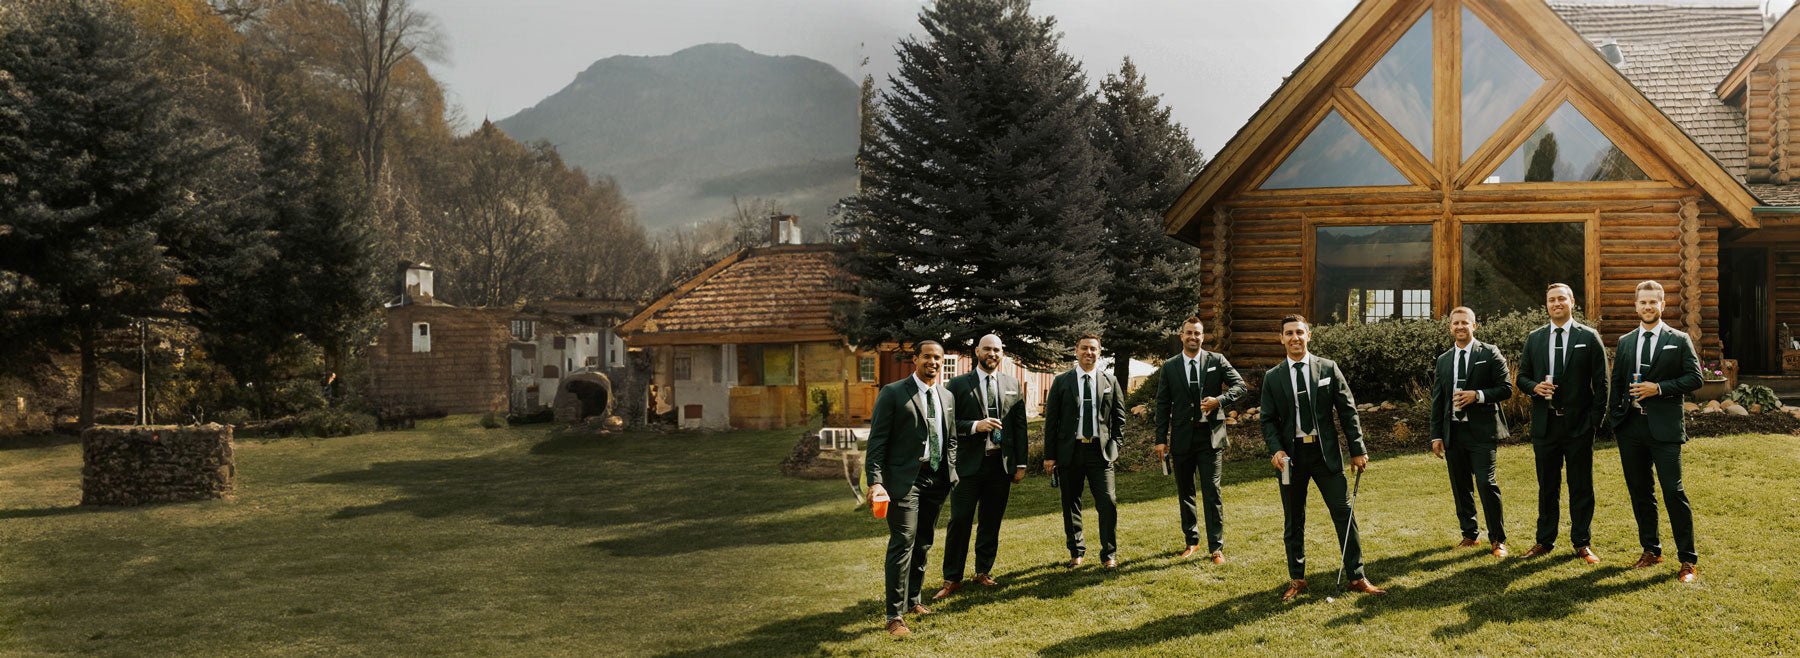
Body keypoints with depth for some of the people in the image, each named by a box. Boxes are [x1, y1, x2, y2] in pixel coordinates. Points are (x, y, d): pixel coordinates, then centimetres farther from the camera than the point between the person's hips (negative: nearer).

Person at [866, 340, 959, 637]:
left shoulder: (947, 397, 13)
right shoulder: (892, 393, -5)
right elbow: (877, 441, -9)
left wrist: (950, 472, 9)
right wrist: (875, 481, -18)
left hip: (936, 479, 6)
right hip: (905, 479, -6)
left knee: (923, 544, 14)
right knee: (903, 543, -10)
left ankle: (912, 599, 30)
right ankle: (894, 616, -7)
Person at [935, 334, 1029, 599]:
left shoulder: (1013, 385, 9)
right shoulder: (957, 385, -1)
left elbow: (1020, 426, 10)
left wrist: (1021, 463, 6)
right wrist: (974, 426, -18)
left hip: (1001, 463, 3)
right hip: (968, 464, -3)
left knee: (991, 522, 10)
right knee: (960, 521, -3)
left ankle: (983, 572, 24)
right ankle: (952, 578, 5)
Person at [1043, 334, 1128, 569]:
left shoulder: (1110, 381, 7)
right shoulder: (1061, 382, 4)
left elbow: (1119, 417, 12)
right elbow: (1051, 420, 3)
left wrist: (1115, 445, 1)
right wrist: (1049, 455, -1)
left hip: (1100, 451, 0)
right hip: (1070, 451, 0)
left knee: (1108, 503, -7)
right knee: (1070, 504, 7)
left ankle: (1109, 554, 5)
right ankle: (1076, 552, 22)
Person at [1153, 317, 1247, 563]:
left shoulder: (1217, 361, 2)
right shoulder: (1169, 367, 5)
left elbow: (1240, 385, 1)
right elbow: (1162, 404, 5)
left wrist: (1219, 399, -18)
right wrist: (1161, 439, 0)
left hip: (1210, 436, -2)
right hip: (1182, 438, 2)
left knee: (1212, 493, -5)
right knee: (1185, 493, 11)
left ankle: (1216, 547, -1)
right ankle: (1191, 540, 25)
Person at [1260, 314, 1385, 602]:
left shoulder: (1328, 368, 2)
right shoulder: (1273, 377, 4)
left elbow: (1348, 411, 3)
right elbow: (1268, 420, 5)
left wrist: (1358, 449, -1)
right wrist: (1276, 450, -12)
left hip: (1325, 452, -1)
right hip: (1291, 454, 1)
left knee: (1344, 514, -1)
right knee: (1293, 522, 8)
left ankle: (1357, 578, 7)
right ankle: (1296, 580, 19)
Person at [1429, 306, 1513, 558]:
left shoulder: (1489, 353, 0)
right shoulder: (1443, 360, 13)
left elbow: (1506, 389, -3)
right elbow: (1437, 400, 14)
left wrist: (1477, 395, -17)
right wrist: (1436, 435, 9)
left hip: (1481, 431, -5)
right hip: (1453, 431, 5)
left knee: (1487, 483, -10)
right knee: (1461, 487, 9)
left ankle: (1498, 539, 1)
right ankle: (1469, 534, 22)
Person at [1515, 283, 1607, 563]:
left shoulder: (1589, 337, 0)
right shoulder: (1534, 338, 9)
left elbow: (1601, 382, -1)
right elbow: (1522, 377, 12)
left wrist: (1597, 418, -7)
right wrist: (1534, 387, -10)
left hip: (1578, 424, -2)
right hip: (1544, 424, 3)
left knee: (1581, 486, 4)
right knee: (1547, 486, 10)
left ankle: (1582, 543, 12)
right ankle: (1545, 540, 19)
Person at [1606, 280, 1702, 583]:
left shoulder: (1679, 340, 1)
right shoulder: (1625, 341, 12)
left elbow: (1694, 377, -4)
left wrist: (1659, 388, -15)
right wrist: (1614, 416, 7)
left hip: (1664, 427, -4)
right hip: (1630, 427, 5)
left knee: (1674, 491, -8)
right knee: (1639, 491, 11)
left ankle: (1688, 560, 0)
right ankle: (1650, 549, 24)